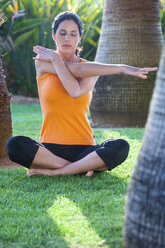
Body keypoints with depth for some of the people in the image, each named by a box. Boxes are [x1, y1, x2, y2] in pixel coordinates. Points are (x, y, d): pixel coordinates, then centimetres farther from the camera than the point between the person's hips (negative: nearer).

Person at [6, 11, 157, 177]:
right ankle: (81, 168, -19)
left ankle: (52, 171, -20)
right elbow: (77, 70, -14)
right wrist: (122, 68, -16)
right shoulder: (42, 61, 3)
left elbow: (76, 92, -17)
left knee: (121, 147, -29)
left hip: (83, 148, 1)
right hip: (50, 149, -1)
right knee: (14, 145, -32)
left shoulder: (92, 68, 7)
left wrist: (55, 58, -7)